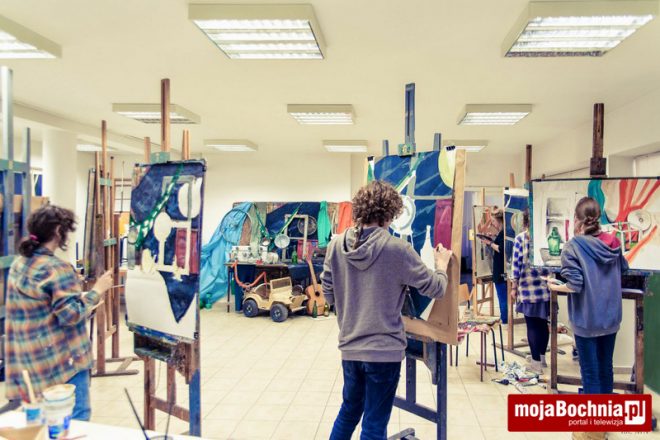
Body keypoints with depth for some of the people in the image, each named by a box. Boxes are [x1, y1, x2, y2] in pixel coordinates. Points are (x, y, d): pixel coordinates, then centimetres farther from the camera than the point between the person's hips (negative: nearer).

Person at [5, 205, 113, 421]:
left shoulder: (18, 264, 8)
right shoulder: (58, 269, -19)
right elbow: (71, 315, -21)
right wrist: (96, 291, -13)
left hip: (29, 362, 9)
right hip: (63, 360, -9)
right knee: (76, 419, 3)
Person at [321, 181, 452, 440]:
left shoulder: (337, 245, -3)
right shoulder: (397, 249, -16)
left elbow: (329, 294, 5)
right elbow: (436, 289, -6)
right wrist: (442, 263, 13)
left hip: (349, 346, 5)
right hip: (384, 349, -5)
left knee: (349, 410, 26)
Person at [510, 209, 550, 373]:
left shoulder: (520, 238, -7)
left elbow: (516, 264, -7)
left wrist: (514, 286, 0)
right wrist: (549, 280, 17)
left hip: (528, 287, -4)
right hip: (545, 286, 4)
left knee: (532, 325, 2)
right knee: (543, 323, 15)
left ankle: (536, 362, 7)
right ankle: (541, 356, 29)